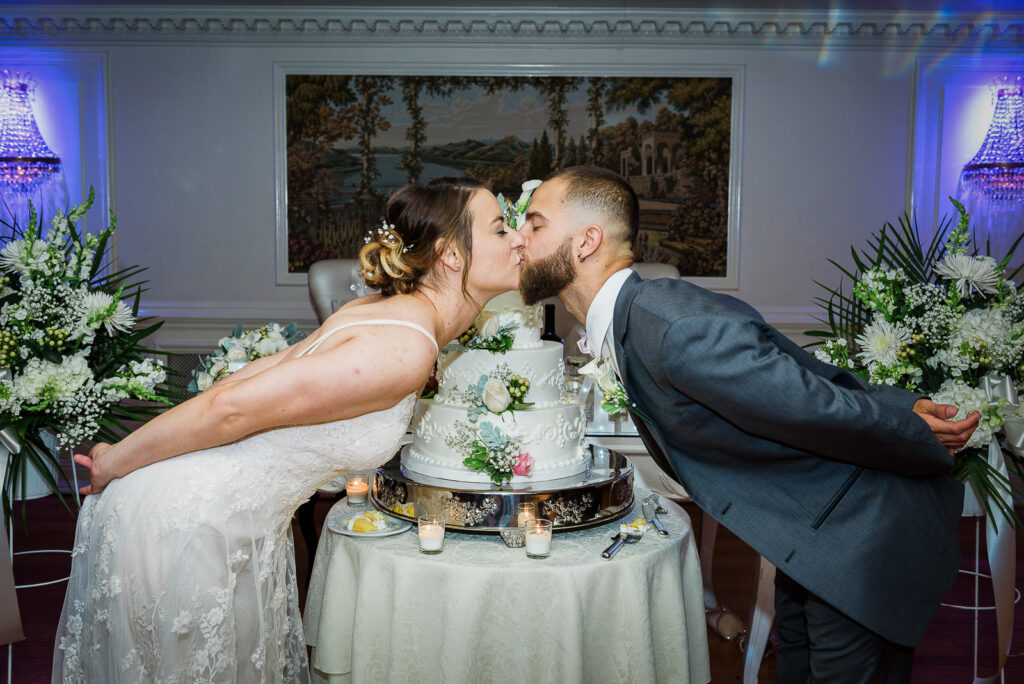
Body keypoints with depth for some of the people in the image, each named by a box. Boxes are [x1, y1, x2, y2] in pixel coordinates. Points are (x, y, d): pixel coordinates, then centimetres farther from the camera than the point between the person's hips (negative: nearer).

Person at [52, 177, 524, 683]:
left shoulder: (389, 311, 3)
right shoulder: (405, 349, -26)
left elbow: (254, 373, 7)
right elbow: (231, 405, -25)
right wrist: (115, 463, -13)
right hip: (185, 526, -8)